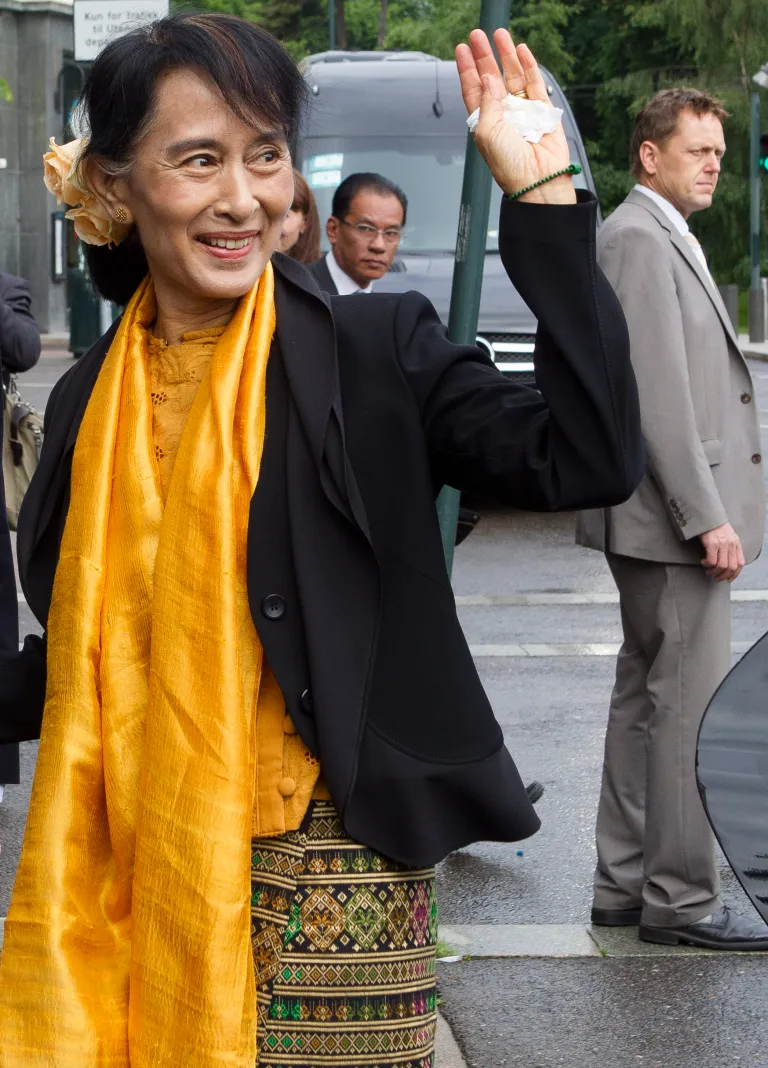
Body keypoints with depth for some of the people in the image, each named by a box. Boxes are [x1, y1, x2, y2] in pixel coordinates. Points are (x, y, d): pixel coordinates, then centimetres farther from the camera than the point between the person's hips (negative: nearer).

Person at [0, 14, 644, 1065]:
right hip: (128, 872, 4)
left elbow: (590, 458, -19)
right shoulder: (91, 399, 8)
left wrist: (545, 195, -20)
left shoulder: (379, 348, -4)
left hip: (334, 885, -4)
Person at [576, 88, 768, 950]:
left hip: (668, 520, 11)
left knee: (646, 698, 13)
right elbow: (656, 392, -20)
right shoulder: (639, 238, -13)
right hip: (671, 518, -11)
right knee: (690, 703, -9)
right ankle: (680, 900, -5)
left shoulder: (665, 239, 20)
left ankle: (626, 884, 20)